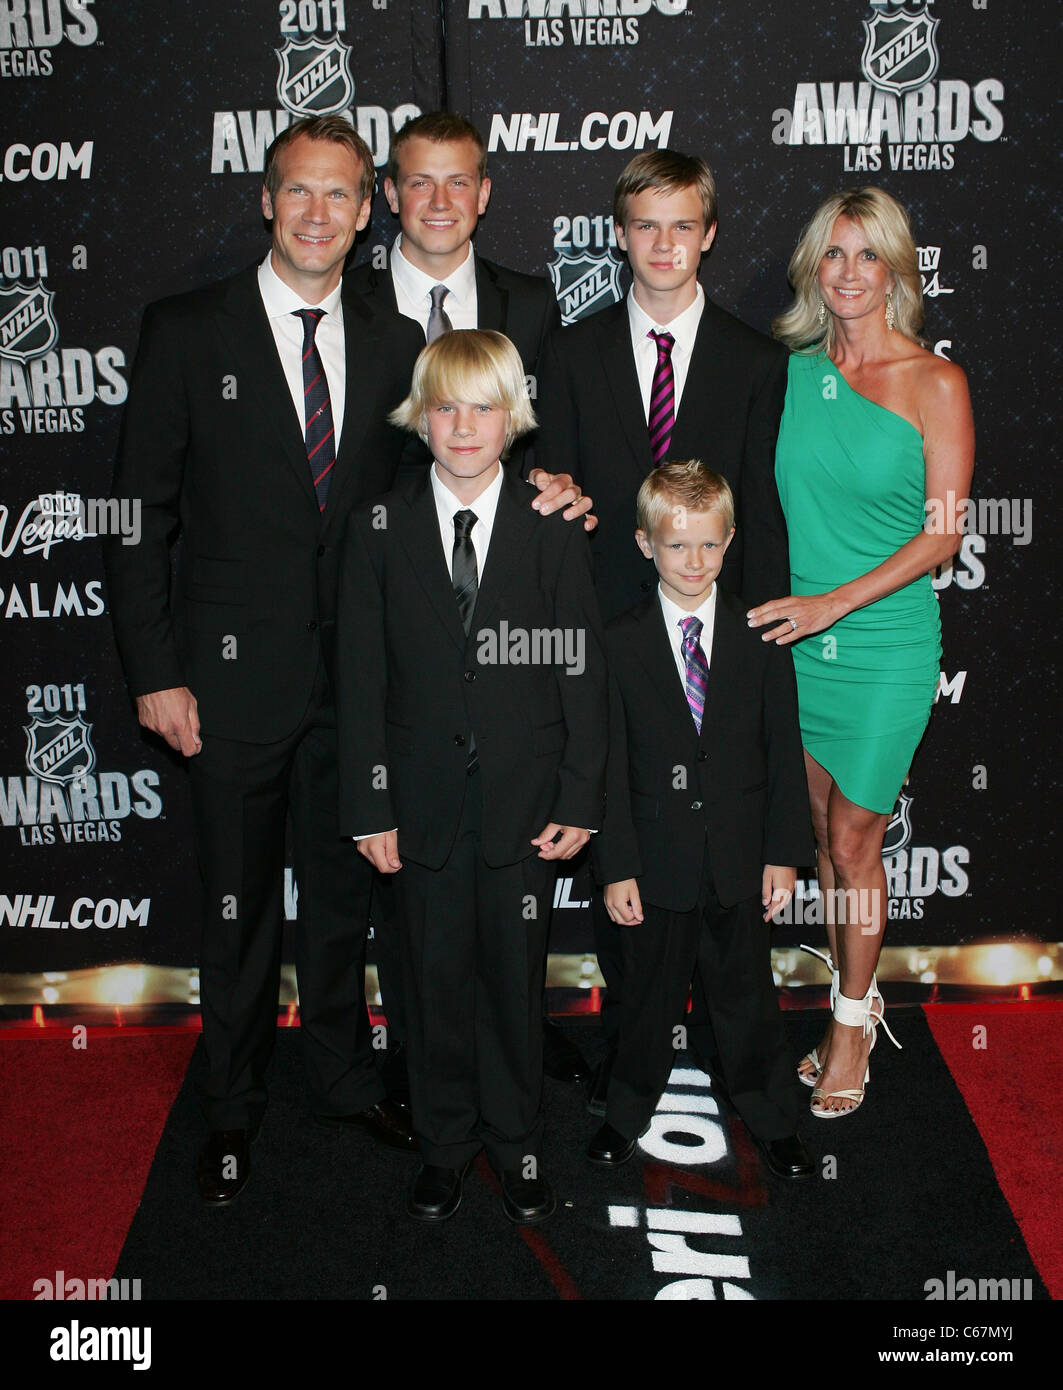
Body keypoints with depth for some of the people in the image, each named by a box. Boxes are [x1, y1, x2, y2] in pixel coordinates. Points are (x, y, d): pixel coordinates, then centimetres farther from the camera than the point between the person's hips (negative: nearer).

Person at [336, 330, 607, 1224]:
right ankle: (445, 1143, 34)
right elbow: (362, 679, -1)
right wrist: (370, 808, -4)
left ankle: (517, 1142, 33)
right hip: (424, 803, 1)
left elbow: (582, 673, -2)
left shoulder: (555, 529, -3)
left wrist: (579, 802, -5)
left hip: (524, 799, 0)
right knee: (436, 978, 13)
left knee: (516, 978, 12)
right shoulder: (380, 529, -1)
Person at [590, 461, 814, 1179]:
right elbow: (611, 764, -6)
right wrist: (616, 865, -8)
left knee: (747, 993, 15)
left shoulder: (761, 636, -3)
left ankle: (773, 1120, 35)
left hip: (739, 858, 1)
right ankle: (629, 1113, 38)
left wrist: (784, 852, -2)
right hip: (657, 862, -1)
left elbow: (784, 750, 0)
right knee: (652, 993, 15)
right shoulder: (620, 643, -6)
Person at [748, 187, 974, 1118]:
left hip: (886, 640, -3)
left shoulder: (935, 383, -6)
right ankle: (852, 999, 31)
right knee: (826, 832, 13)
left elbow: (944, 533, -9)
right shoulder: (789, 371, 4)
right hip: (796, 633, 4)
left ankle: (854, 1022, 22)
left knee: (854, 840, 3)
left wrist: (837, 600, -18)